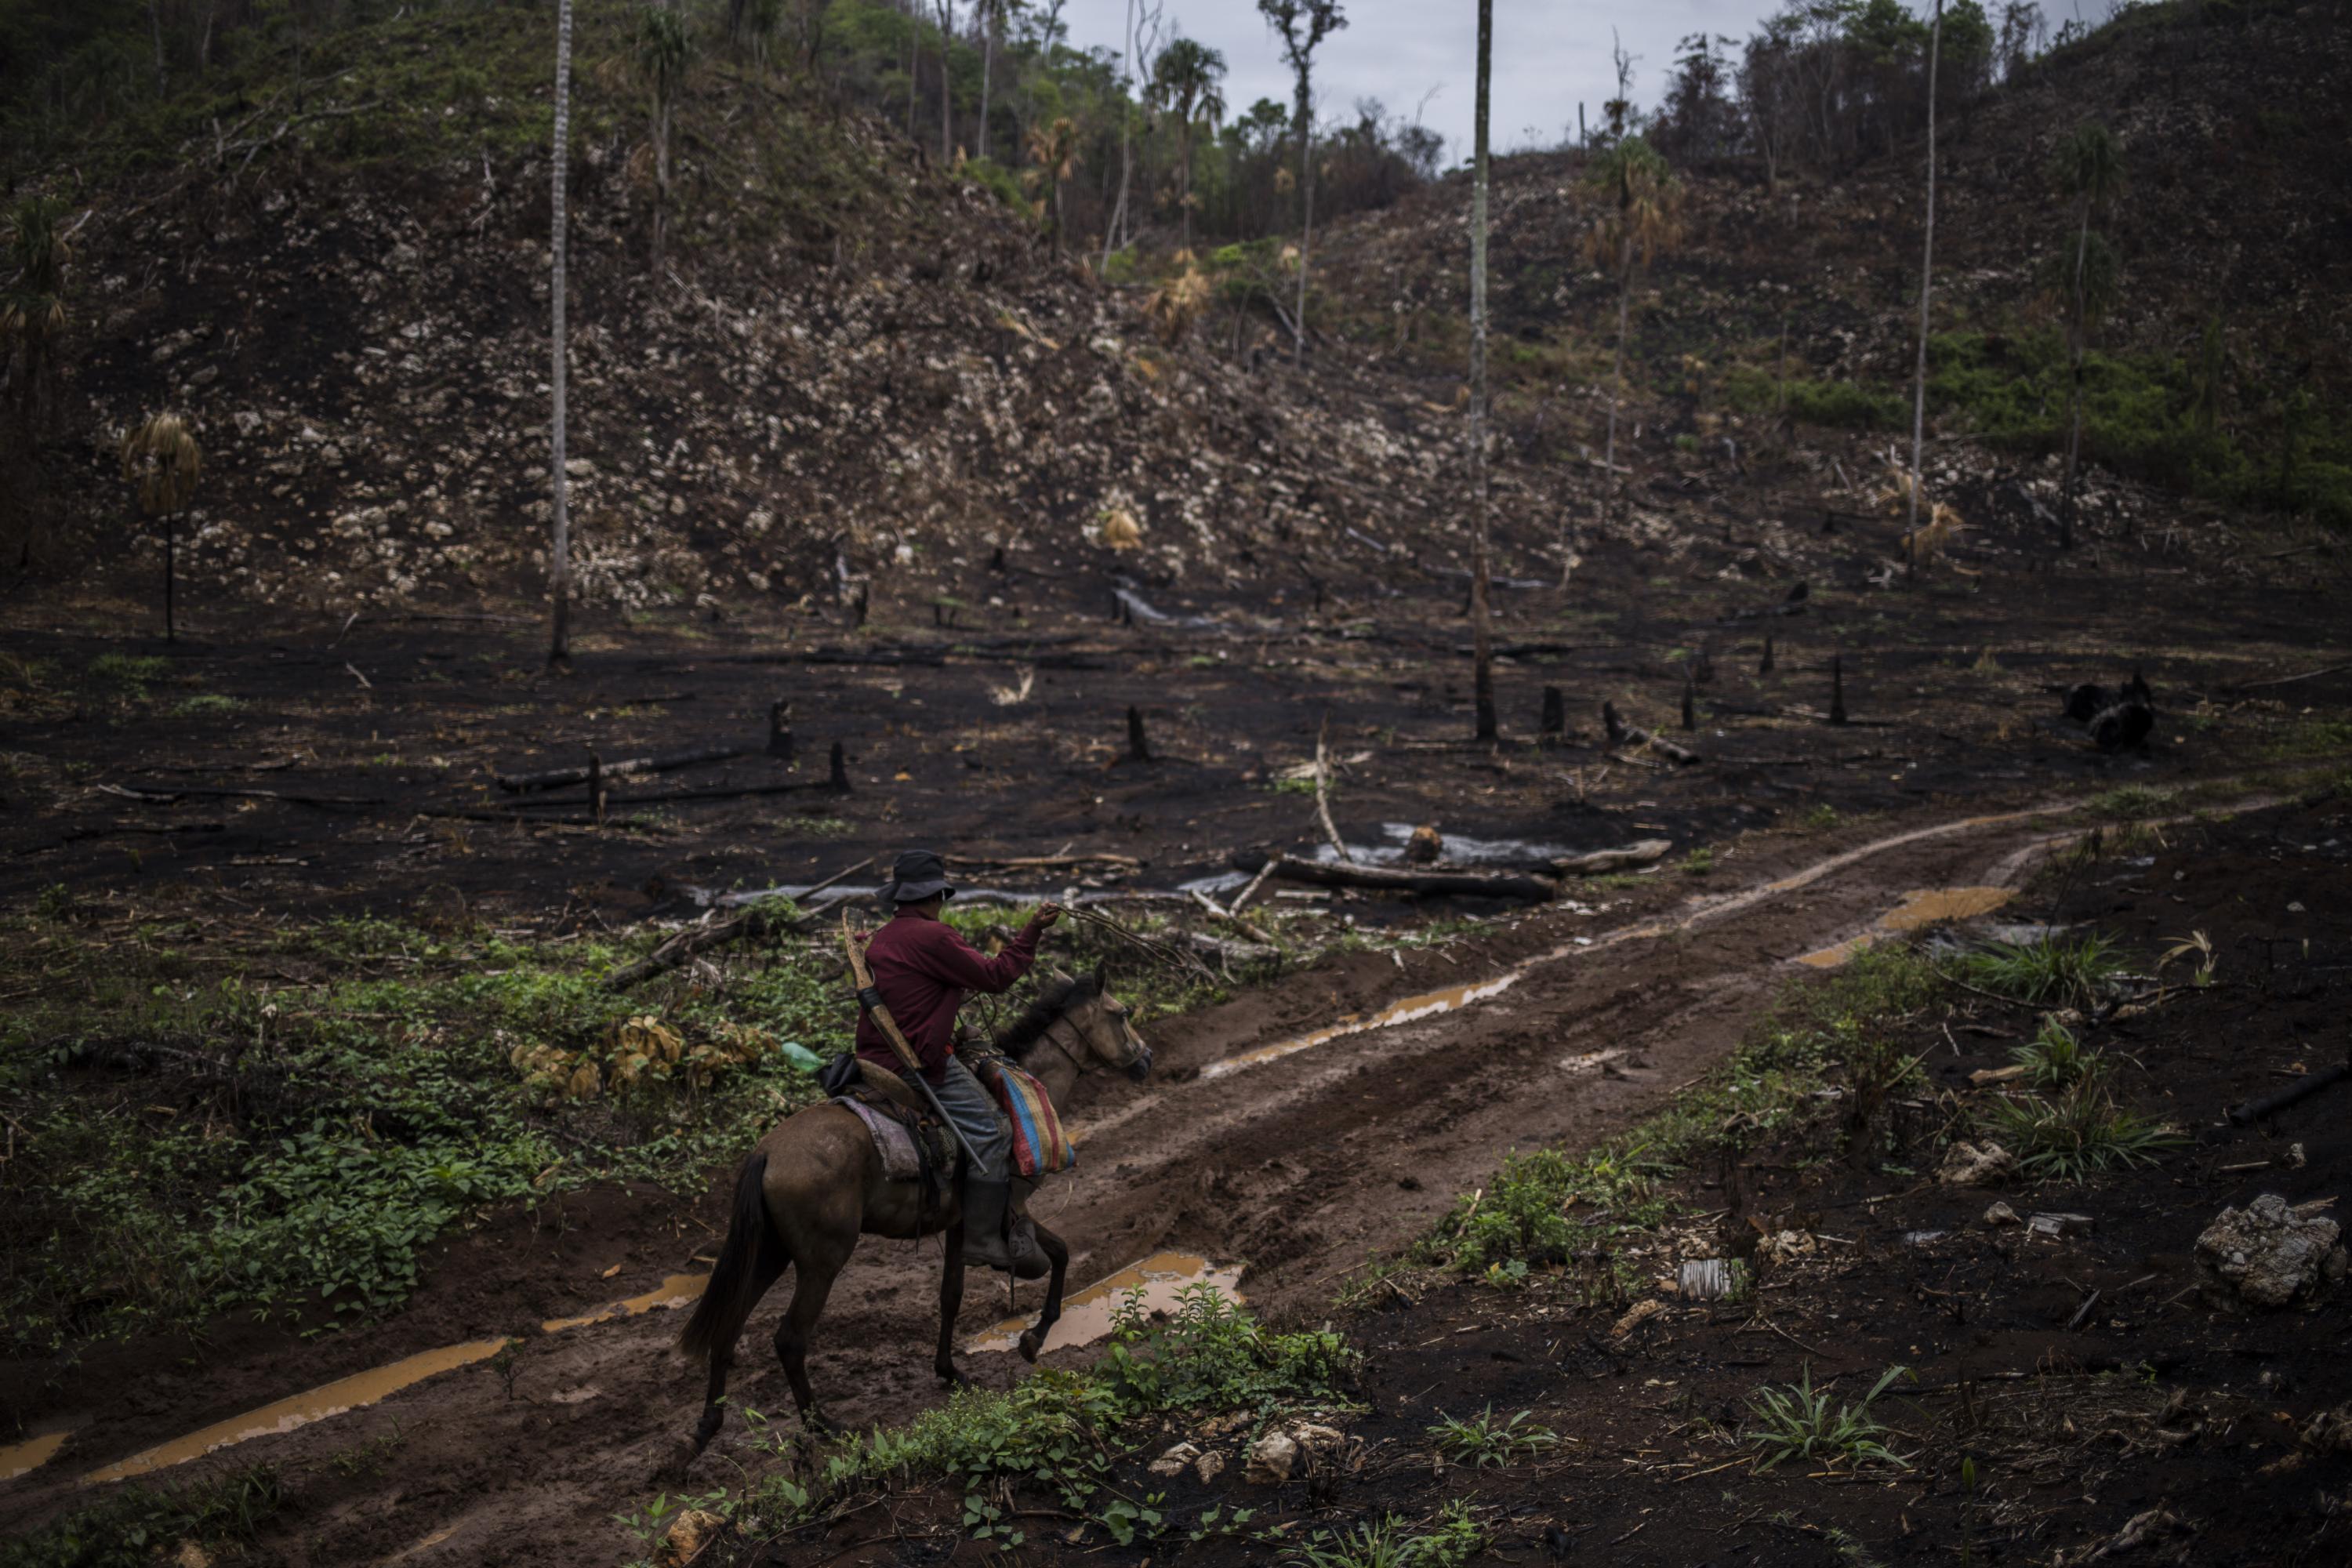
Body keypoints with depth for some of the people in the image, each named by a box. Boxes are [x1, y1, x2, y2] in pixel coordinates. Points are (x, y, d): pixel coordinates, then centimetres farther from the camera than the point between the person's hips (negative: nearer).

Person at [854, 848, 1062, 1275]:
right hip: (921, 1064, -10)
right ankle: (982, 1239, -10)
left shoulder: (880, 940, 16)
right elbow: (996, 976, -11)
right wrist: (1032, 932, -4)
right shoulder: (932, 936, -14)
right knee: (990, 1136, -9)